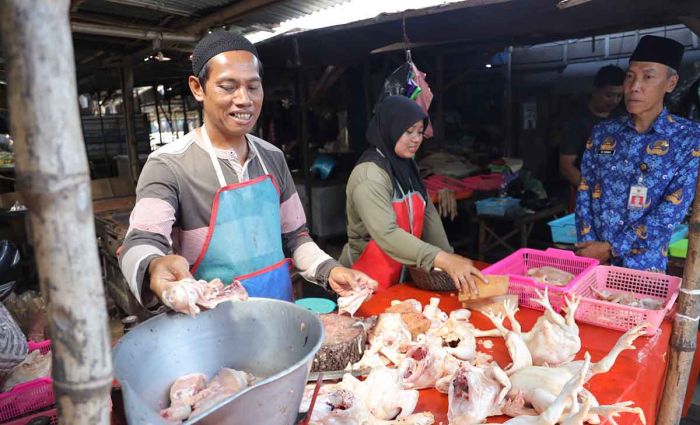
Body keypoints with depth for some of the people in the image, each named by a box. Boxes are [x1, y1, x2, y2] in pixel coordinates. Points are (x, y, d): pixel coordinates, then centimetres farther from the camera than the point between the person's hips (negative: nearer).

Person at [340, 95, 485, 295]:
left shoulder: (407, 166, 5)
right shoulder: (369, 175, -22)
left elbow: (428, 213, 5)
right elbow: (387, 234, -33)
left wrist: (449, 258, -5)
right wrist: (443, 260, -39)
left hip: (404, 273, 8)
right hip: (369, 281, -7)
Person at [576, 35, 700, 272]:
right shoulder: (603, 133, 4)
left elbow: (671, 212, -11)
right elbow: (584, 192, 1)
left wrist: (611, 249, -16)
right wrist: (589, 247, -10)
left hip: (644, 265, -2)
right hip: (592, 259, 3)